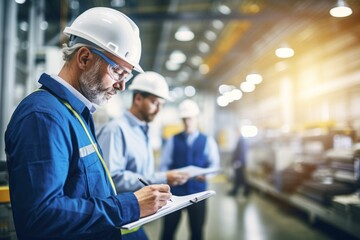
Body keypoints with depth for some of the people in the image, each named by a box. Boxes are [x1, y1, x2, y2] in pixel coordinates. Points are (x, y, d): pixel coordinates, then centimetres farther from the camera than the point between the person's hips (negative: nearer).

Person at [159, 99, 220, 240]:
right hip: (175, 190, 0)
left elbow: (215, 163, 1)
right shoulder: (173, 140, 6)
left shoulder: (208, 141, 6)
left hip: (198, 191, 1)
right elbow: (164, 164, 3)